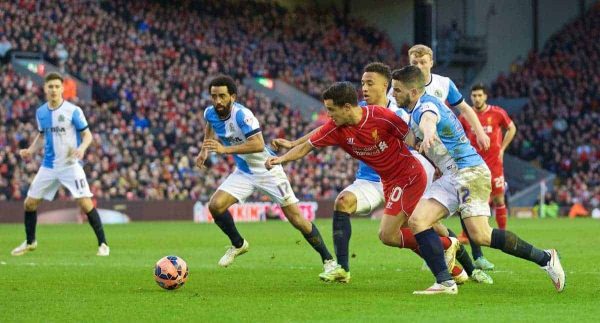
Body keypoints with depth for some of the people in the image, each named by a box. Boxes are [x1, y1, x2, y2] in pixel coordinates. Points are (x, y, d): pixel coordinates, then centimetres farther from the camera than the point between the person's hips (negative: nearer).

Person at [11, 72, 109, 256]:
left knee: (85, 203, -16)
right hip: (48, 166, 5)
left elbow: (87, 134, -5)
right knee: (29, 203, 7)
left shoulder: (73, 111, -10)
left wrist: (82, 148, -25)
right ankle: (30, 242, 28)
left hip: (71, 165, -5)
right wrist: (30, 150, 4)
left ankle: (102, 244, -5)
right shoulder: (40, 112, 5)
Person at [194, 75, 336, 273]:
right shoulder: (210, 113, -7)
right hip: (243, 173, 6)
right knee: (215, 205, -14)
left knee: (296, 218, -7)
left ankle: (328, 259, 7)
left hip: (267, 170, -6)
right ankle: (238, 244, 12)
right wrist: (205, 150, 9)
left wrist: (225, 149, -42)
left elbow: (258, 145, -40)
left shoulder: (242, 115, -28)